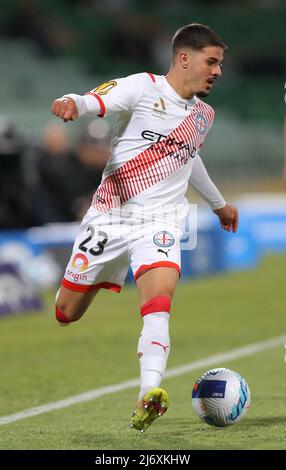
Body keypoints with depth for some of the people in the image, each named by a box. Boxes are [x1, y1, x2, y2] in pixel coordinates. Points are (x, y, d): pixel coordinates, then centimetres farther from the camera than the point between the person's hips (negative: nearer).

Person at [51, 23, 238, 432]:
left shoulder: (204, 114, 13)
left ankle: (149, 395, -38)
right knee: (66, 314, 3)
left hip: (160, 223, 3)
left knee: (159, 301, -25)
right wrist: (71, 103, -45)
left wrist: (219, 203, 46)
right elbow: (94, 101, -21)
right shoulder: (143, 88, -5)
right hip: (111, 215, -2)